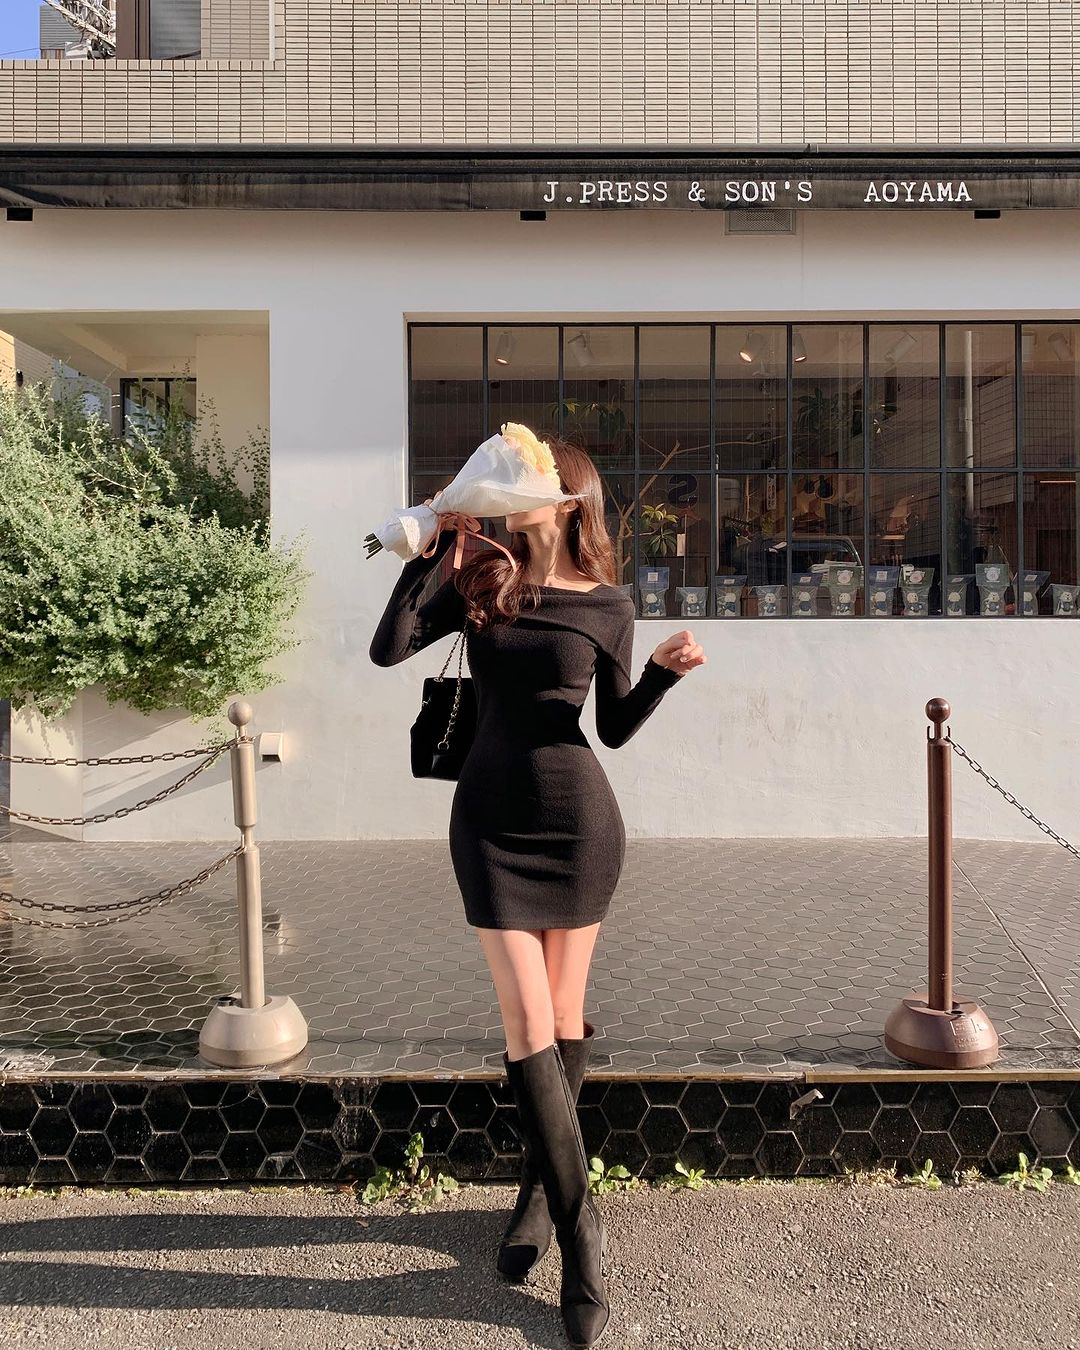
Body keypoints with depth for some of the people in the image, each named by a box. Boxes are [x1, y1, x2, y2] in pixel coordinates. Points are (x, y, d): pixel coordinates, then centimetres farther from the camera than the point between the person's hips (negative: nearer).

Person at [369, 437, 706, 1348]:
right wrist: (432, 545, -8)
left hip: (580, 817, -1)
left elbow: (616, 726, 5)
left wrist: (667, 669, -11)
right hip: (491, 815, 1)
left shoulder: (607, 605, 0)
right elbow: (389, 649, -9)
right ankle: (578, 1222, 9)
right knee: (527, 1019, -4)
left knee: (563, 1016, 8)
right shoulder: (477, 585, 3)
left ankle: (539, 1189, 29)